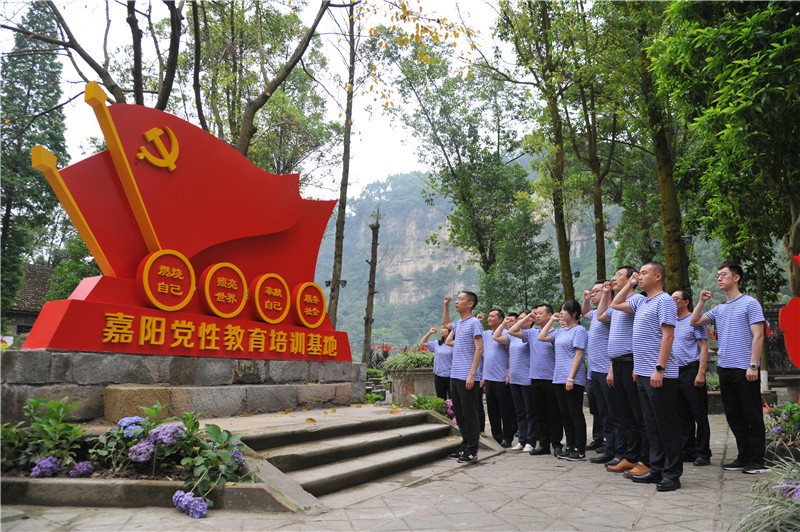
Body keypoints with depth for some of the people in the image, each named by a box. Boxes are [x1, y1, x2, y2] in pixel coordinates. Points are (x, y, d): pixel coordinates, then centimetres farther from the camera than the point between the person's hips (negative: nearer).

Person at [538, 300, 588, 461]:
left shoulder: (579, 330, -8)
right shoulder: (560, 331, 14)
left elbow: (578, 355, -14)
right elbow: (541, 337, 18)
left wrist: (570, 378, -19)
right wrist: (551, 320, 14)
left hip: (573, 380, -8)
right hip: (559, 378, 8)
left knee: (575, 414, -1)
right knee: (565, 414, 11)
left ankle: (580, 450, 6)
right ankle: (570, 446, 20)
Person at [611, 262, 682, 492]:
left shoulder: (664, 301, -10)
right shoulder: (641, 302, 15)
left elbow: (668, 336, -17)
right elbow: (615, 304, 28)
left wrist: (659, 369, -22)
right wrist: (629, 284, 18)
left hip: (659, 375, -9)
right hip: (643, 373, 9)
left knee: (667, 426, -1)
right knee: (652, 425, 13)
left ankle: (672, 474, 7)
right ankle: (657, 469, 21)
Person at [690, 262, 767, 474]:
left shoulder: (750, 304, -4)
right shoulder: (719, 309, 15)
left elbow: (758, 336, -10)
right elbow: (694, 322, 14)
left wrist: (753, 365, -16)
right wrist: (701, 301, 4)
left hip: (745, 369, -7)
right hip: (724, 369, 7)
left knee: (752, 416, 1)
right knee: (733, 416, 11)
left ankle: (757, 461, 8)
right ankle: (744, 457, 20)